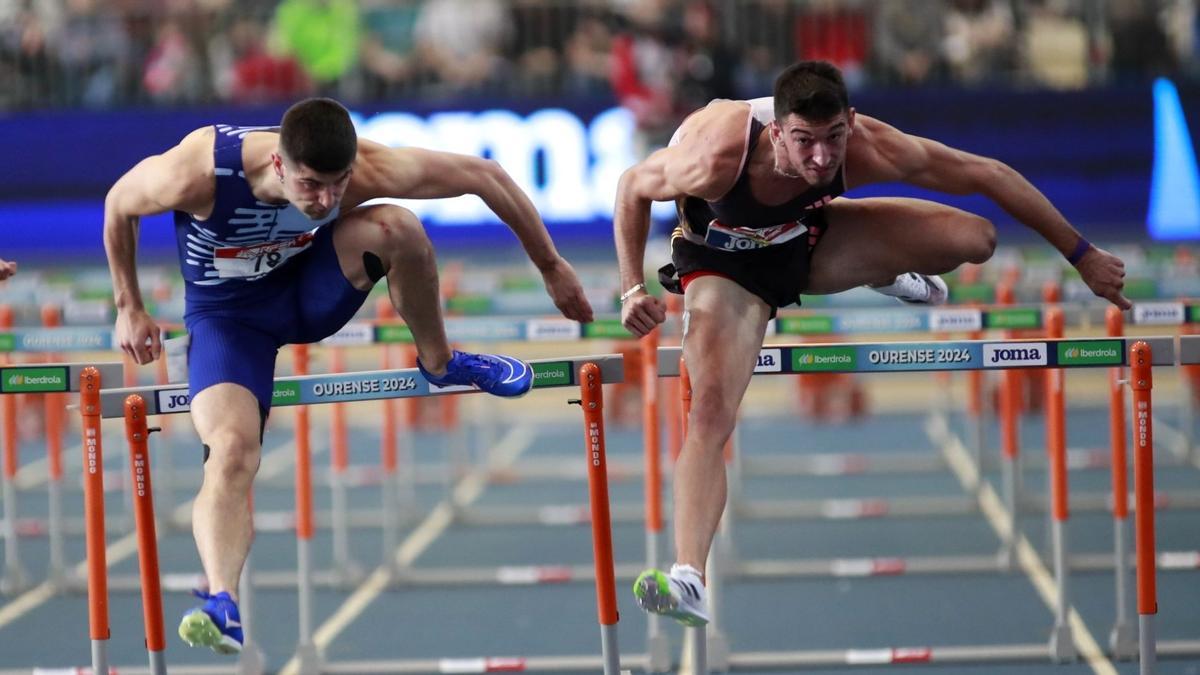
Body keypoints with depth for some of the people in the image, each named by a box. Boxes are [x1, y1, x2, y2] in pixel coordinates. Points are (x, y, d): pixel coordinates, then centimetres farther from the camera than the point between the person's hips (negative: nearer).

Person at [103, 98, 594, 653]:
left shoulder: (366, 170, -31)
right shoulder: (197, 174, -35)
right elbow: (118, 205, -13)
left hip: (310, 288, 2)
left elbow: (485, 175, -18)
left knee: (396, 227, -28)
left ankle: (439, 363, -5)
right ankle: (220, 602, -34)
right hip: (227, 314, -2)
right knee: (231, 450, -28)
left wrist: (551, 267, -10)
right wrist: (129, 309, -6)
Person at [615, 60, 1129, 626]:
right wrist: (634, 290, -25)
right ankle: (687, 578, -25)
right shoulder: (716, 159, -40)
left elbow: (989, 175, -21)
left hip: (807, 236, 3)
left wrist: (1082, 256, -15)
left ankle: (888, 277, 22)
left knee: (974, 238, -12)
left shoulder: (871, 149, -34)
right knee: (711, 409, -24)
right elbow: (632, 187, -18)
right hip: (724, 261, -3)